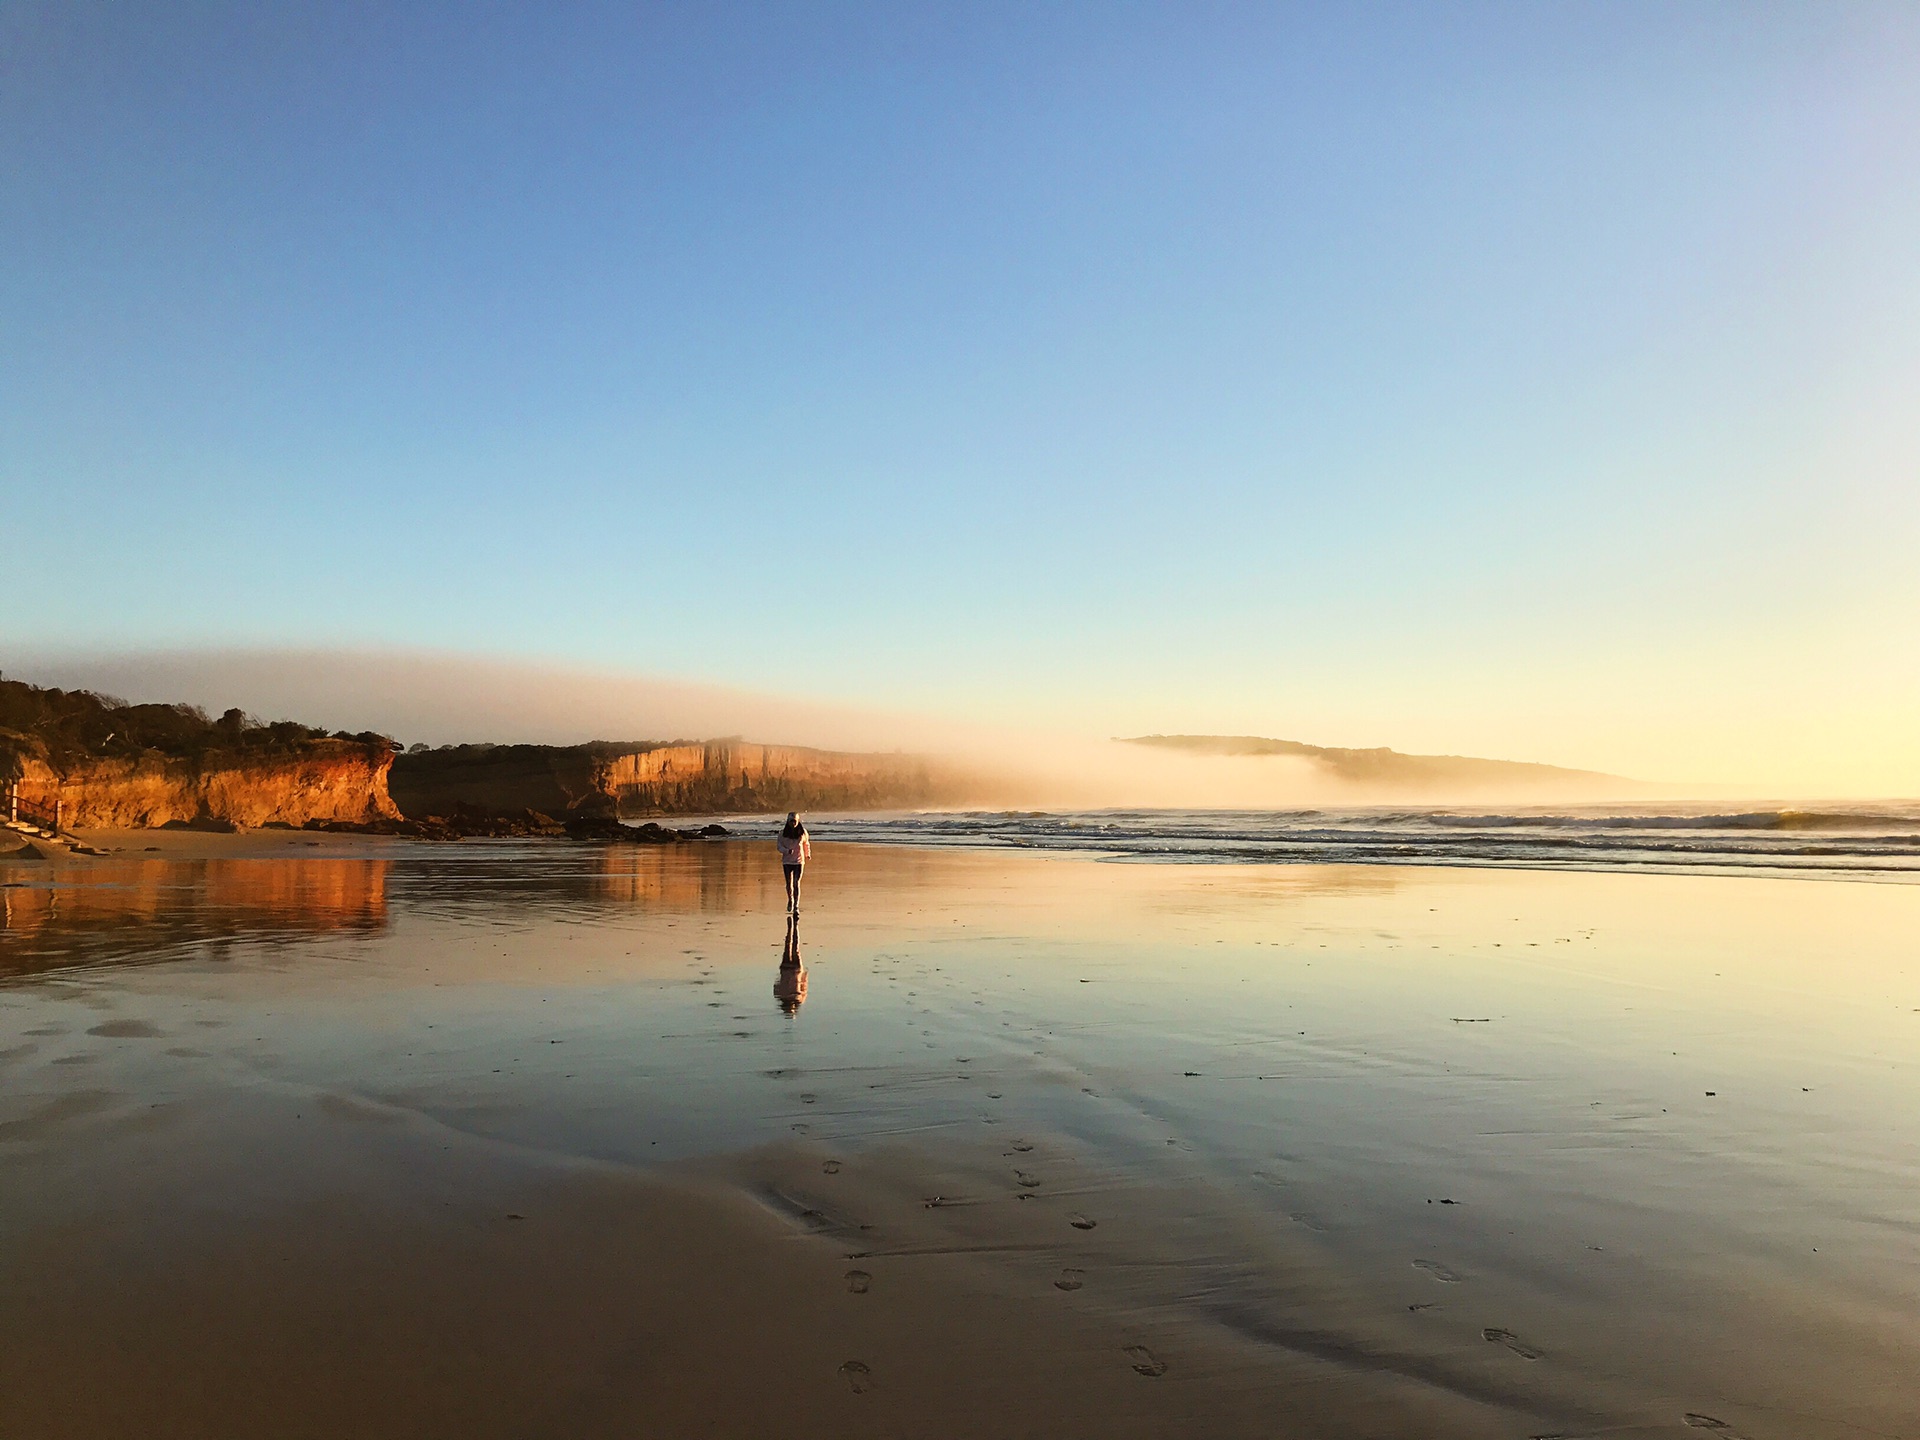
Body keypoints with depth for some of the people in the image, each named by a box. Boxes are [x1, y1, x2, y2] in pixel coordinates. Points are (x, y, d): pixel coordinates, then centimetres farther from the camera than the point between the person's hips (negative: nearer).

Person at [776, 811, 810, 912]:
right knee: (789, 883, 6)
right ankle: (790, 900, 36)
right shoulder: (783, 832, -5)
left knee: (796, 883, -5)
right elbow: (779, 846, -4)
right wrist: (787, 851, -23)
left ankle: (796, 906, -1)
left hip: (799, 861, 0)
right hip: (787, 861, 1)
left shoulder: (802, 832, -3)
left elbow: (806, 844, 14)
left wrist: (808, 854, 27)